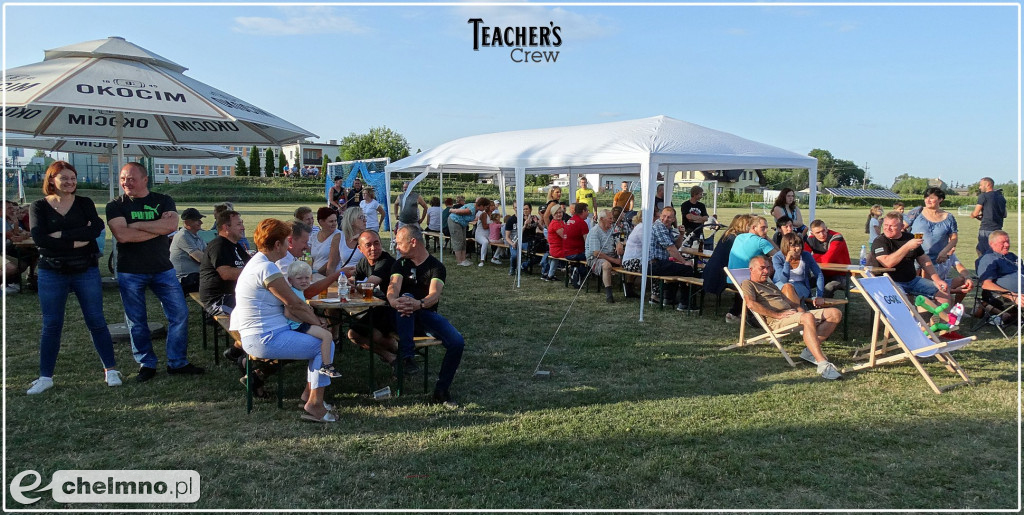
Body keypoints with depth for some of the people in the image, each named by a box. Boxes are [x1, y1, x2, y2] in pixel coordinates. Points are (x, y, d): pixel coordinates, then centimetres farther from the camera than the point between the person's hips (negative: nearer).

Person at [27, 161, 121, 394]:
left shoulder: (85, 203, 4)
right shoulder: (39, 207, 2)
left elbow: (95, 229, -14)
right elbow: (39, 239, -13)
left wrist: (61, 235, -17)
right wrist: (76, 241, -18)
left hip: (86, 270, 0)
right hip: (52, 273, 0)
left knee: (96, 321, 3)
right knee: (51, 325, 6)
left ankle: (111, 369, 11)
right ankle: (45, 377, 15)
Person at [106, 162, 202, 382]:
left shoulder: (163, 201, 4)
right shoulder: (116, 206, 0)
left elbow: (172, 225, -15)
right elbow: (122, 235, -17)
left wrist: (136, 225, -15)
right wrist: (158, 227, -14)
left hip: (162, 269, 1)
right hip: (130, 272, -1)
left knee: (179, 313, 0)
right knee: (137, 321, 5)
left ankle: (177, 362, 12)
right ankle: (146, 364, 20)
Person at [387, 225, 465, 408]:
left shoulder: (436, 267, -2)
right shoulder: (401, 264, 6)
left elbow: (434, 294, -21)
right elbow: (393, 287, -14)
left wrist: (419, 304, -44)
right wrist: (394, 300, -39)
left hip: (428, 314, -1)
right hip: (404, 317, 1)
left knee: (457, 342, -23)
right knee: (406, 297, -33)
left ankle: (441, 391, -8)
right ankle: (406, 356, -36)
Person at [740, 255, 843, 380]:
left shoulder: (771, 285, 36)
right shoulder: (748, 284, 8)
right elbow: (751, 304, -12)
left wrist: (800, 310, 9)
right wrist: (777, 314, -17)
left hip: (792, 314, 9)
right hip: (776, 321, -9)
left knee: (835, 314, -5)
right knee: (808, 318, -39)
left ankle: (810, 351, -13)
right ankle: (823, 364, -46)